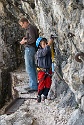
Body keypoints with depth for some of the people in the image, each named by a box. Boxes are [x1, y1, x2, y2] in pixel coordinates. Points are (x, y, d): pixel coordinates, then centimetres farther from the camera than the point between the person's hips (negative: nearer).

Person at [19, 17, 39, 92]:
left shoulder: (30, 28, -13)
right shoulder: (33, 27, 17)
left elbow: (33, 39, -23)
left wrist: (24, 41, -10)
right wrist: (25, 38, 7)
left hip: (29, 48, -10)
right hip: (32, 49, 10)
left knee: (29, 68, -9)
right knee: (32, 67, 12)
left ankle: (34, 86, -8)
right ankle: (33, 85, 19)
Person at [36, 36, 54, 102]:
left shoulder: (49, 50, 3)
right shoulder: (39, 52, -15)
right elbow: (44, 52, -34)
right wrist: (48, 45, -41)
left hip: (49, 71, 5)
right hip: (42, 71, -5)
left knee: (48, 84, 8)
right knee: (41, 84, 1)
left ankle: (45, 95, 24)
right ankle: (39, 95, 22)